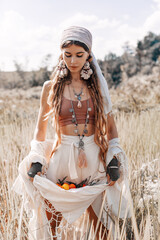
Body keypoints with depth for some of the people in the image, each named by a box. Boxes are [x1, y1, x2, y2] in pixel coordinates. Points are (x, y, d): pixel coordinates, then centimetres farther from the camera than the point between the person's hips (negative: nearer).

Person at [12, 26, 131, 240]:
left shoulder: (98, 86, 4)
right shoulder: (51, 87, 1)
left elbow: (111, 126, 9)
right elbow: (40, 129, 7)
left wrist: (114, 161, 0)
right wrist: (36, 161, -3)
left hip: (94, 159, 1)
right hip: (61, 158, -1)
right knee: (50, 222, 6)